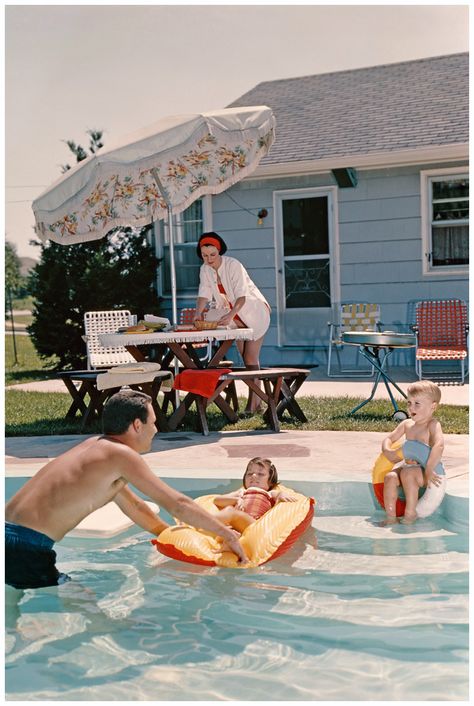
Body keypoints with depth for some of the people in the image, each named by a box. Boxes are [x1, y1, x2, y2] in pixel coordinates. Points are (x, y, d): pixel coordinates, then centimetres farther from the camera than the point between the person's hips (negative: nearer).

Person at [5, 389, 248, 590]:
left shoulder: (95, 446, 18)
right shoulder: (120, 454, -9)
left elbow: (134, 506, 30)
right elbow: (178, 505, -9)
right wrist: (228, 535, 0)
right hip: (26, 550, -9)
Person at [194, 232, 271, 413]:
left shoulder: (233, 265, -24)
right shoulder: (205, 270, -5)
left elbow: (241, 296, -31)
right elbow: (204, 294, -12)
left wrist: (230, 314, -46)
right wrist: (198, 312, -31)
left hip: (254, 311, -6)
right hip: (236, 317, 7)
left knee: (251, 357, -12)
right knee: (245, 357, 8)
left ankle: (253, 400, -9)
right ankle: (255, 399, 15)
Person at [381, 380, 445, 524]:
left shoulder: (433, 425, -13)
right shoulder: (407, 424, 8)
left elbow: (439, 445, -29)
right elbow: (389, 439, 14)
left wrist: (428, 470, -35)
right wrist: (387, 450, -10)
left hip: (428, 469, -6)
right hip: (408, 464, 6)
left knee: (408, 473, -33)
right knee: (390, 477, -18)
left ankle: (410, 513, -22)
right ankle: (390, 517, -17)